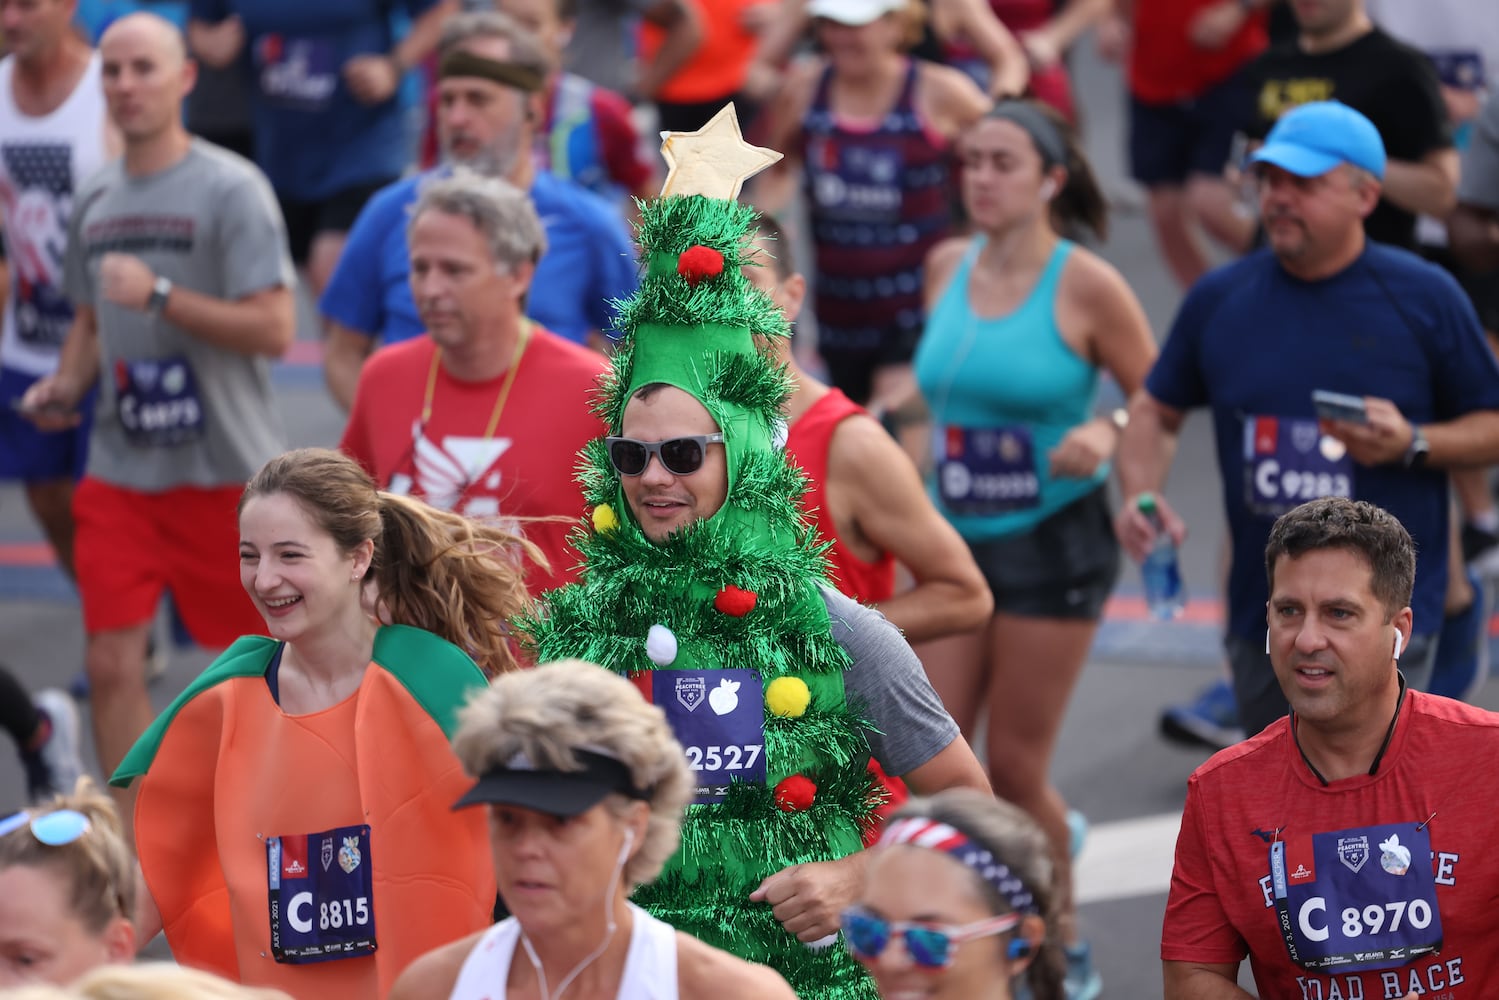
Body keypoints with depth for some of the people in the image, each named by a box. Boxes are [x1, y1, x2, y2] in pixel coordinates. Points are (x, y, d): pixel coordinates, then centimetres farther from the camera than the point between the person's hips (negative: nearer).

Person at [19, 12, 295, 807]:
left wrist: (160, 295, -22)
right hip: (120, 467, 5)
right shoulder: (93, 203, 10)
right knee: (111, 662, -4)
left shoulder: (229, 189, -10)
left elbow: (274, 329, -16)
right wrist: (65, 386, 4)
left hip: (223, 466, -5)